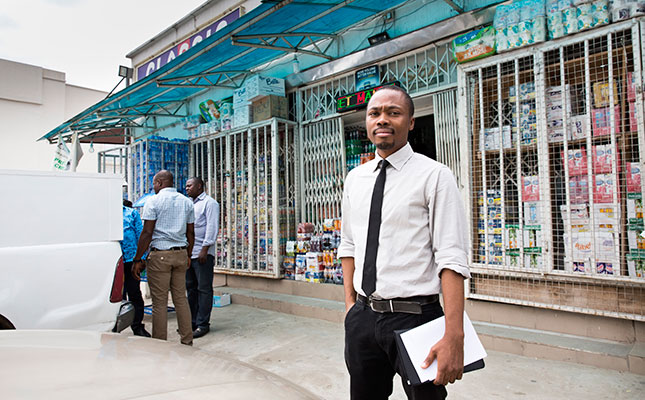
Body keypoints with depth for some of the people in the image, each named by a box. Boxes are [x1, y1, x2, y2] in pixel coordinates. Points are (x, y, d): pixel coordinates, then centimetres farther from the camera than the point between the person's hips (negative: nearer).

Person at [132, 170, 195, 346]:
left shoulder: (154, 201, -5)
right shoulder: (187, 202, 11)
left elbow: (147, 233, -10)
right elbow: (191, 233, 12)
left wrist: (138, 260, -5)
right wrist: (188, 255, 21)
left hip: (160, 255, -5)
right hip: (181, 254, 5)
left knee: (159, 302, 1)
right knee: (181, 298, 11)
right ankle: (187, 341, 16)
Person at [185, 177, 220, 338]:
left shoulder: (209, 203, -4)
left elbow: (212, 227, -12)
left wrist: (205, 249, -18)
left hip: (202, 254, -8)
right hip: (188, 253, 8)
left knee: (204, 289, -2)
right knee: (191, 288, 13)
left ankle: (202, 324, 4)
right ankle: (192, 321, 23)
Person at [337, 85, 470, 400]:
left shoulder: (434, 176, -9)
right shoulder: (355, 179, 8)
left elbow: (452, 259, -15)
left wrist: (453, 337, -22)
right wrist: (350, 303, 7)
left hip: (414, 316, -5)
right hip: (362, 318, 5)